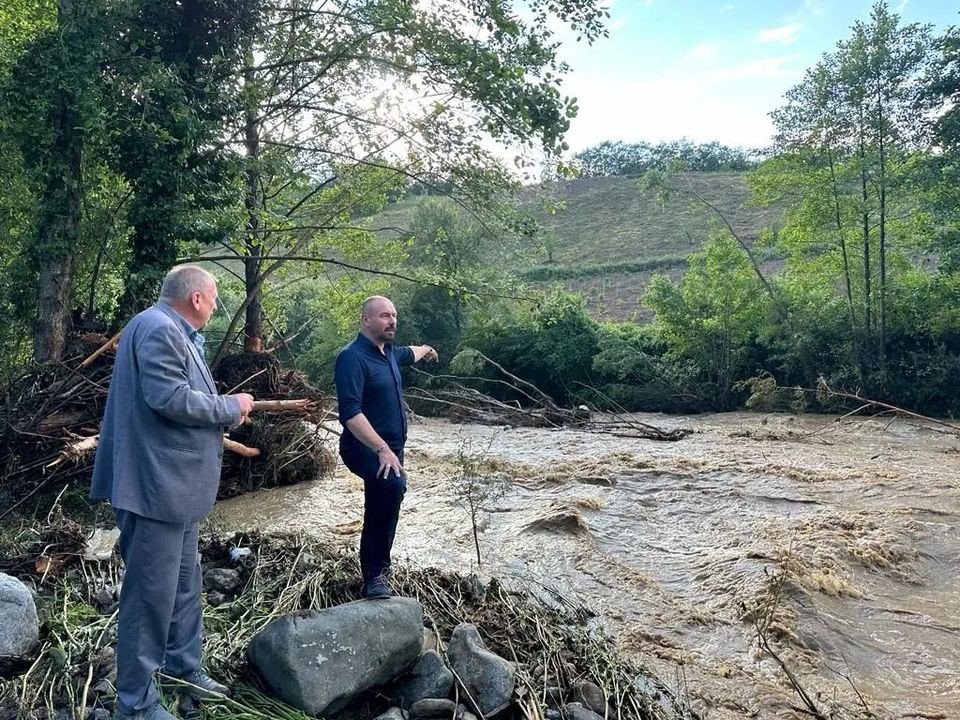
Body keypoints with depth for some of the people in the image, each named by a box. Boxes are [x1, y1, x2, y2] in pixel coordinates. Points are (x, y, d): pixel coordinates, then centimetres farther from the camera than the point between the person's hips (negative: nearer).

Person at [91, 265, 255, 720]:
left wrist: (224, 414, 9)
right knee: (152, 592, 0)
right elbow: (170, 398, -26)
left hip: (175, 484, 11)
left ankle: (183, 667, 37)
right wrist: (231, 408, -14)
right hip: (156, 484, -11)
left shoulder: (175, 332, 15)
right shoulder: (158, 329, -17)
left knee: (183, 583, 21)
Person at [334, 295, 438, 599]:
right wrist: (382, 449, -33)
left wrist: (423, 350, 57)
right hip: (366, 449, -9)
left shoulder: (387, 352, 10)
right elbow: (350, 413, -27)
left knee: (379, 510, 16)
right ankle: (375, 575, -25)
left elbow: (406, 354, 38)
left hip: (390, 447, 9)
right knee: (394, 483, -34)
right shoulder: (353, 357, -18)